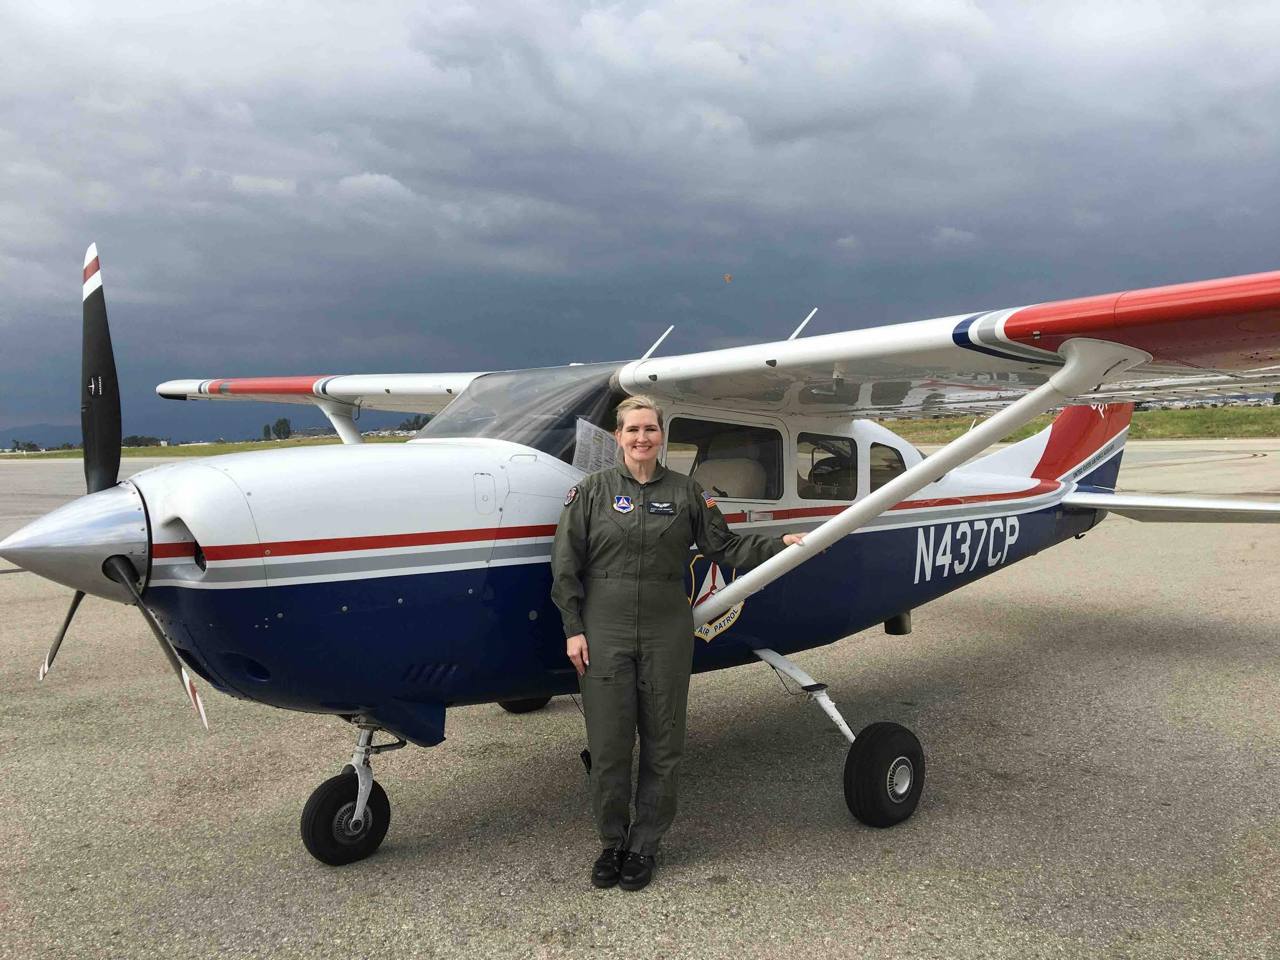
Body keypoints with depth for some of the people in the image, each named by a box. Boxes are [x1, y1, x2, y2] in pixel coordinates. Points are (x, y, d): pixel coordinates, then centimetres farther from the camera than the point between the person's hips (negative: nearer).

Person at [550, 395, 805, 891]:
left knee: (662, 743, 6)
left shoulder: (685, 491, 5)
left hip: (666, 631, 1)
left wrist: (781, 544, -3)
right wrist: (573, 629, -4)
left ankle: (644, 845, 23)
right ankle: (613, 842, 23)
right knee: (607, 743, 3)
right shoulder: (592, 490, 1)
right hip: (605, 631, -1)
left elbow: (724, 546, 8)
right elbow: (566, 565, 1)